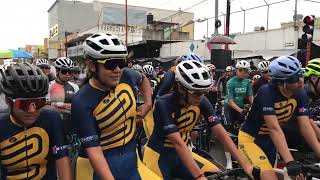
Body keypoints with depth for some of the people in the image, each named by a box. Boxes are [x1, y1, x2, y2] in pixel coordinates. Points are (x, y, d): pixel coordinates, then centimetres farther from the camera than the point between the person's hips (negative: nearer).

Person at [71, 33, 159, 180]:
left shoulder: (126, 76, -8)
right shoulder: (82, 102, -22)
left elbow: (143, 80, 17)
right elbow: (93, 149, -23)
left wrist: (148, 103, 10)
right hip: (98, 164, -4)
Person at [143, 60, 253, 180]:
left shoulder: (202, 103, -12)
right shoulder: (164, 104, -26)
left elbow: (221, 133, -13)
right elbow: (178, 143, -32)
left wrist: (244, 164, -19)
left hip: (182, 154, 5)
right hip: (158, 155, -4)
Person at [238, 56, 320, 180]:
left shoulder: (300, 95, -10)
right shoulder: (267, 92, -27)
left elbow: (305, 126, -13)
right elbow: (274, 128, -32)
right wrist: (290, 162, -38)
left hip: (269, 140, 7)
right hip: (251, 138, -7)